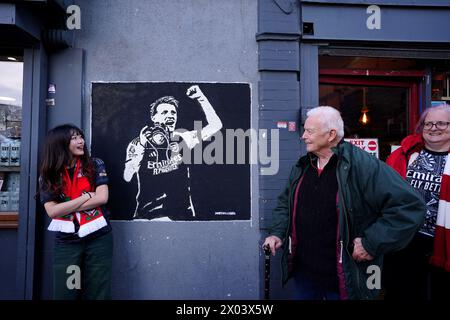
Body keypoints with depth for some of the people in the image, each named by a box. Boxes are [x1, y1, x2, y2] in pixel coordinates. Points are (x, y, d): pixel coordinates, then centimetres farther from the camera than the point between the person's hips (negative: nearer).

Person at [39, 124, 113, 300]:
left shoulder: (95, 165, -1)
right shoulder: (48, 176, 2)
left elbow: (102, 198, -12)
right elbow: (52, 211, -8)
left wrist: (66, 207, -10)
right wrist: (87, 196, -11)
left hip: (99, 237, -1)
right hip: (66, 242, 1)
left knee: (97, 293, 6)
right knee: (64, 293, 7)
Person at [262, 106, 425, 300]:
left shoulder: (363, 165, -17)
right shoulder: (301, 167, 5)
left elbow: (410, 205, -19)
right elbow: (286, 202, 19)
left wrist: (372, 243, -18)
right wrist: (277, 232, 4)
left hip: (343, 279, -5)